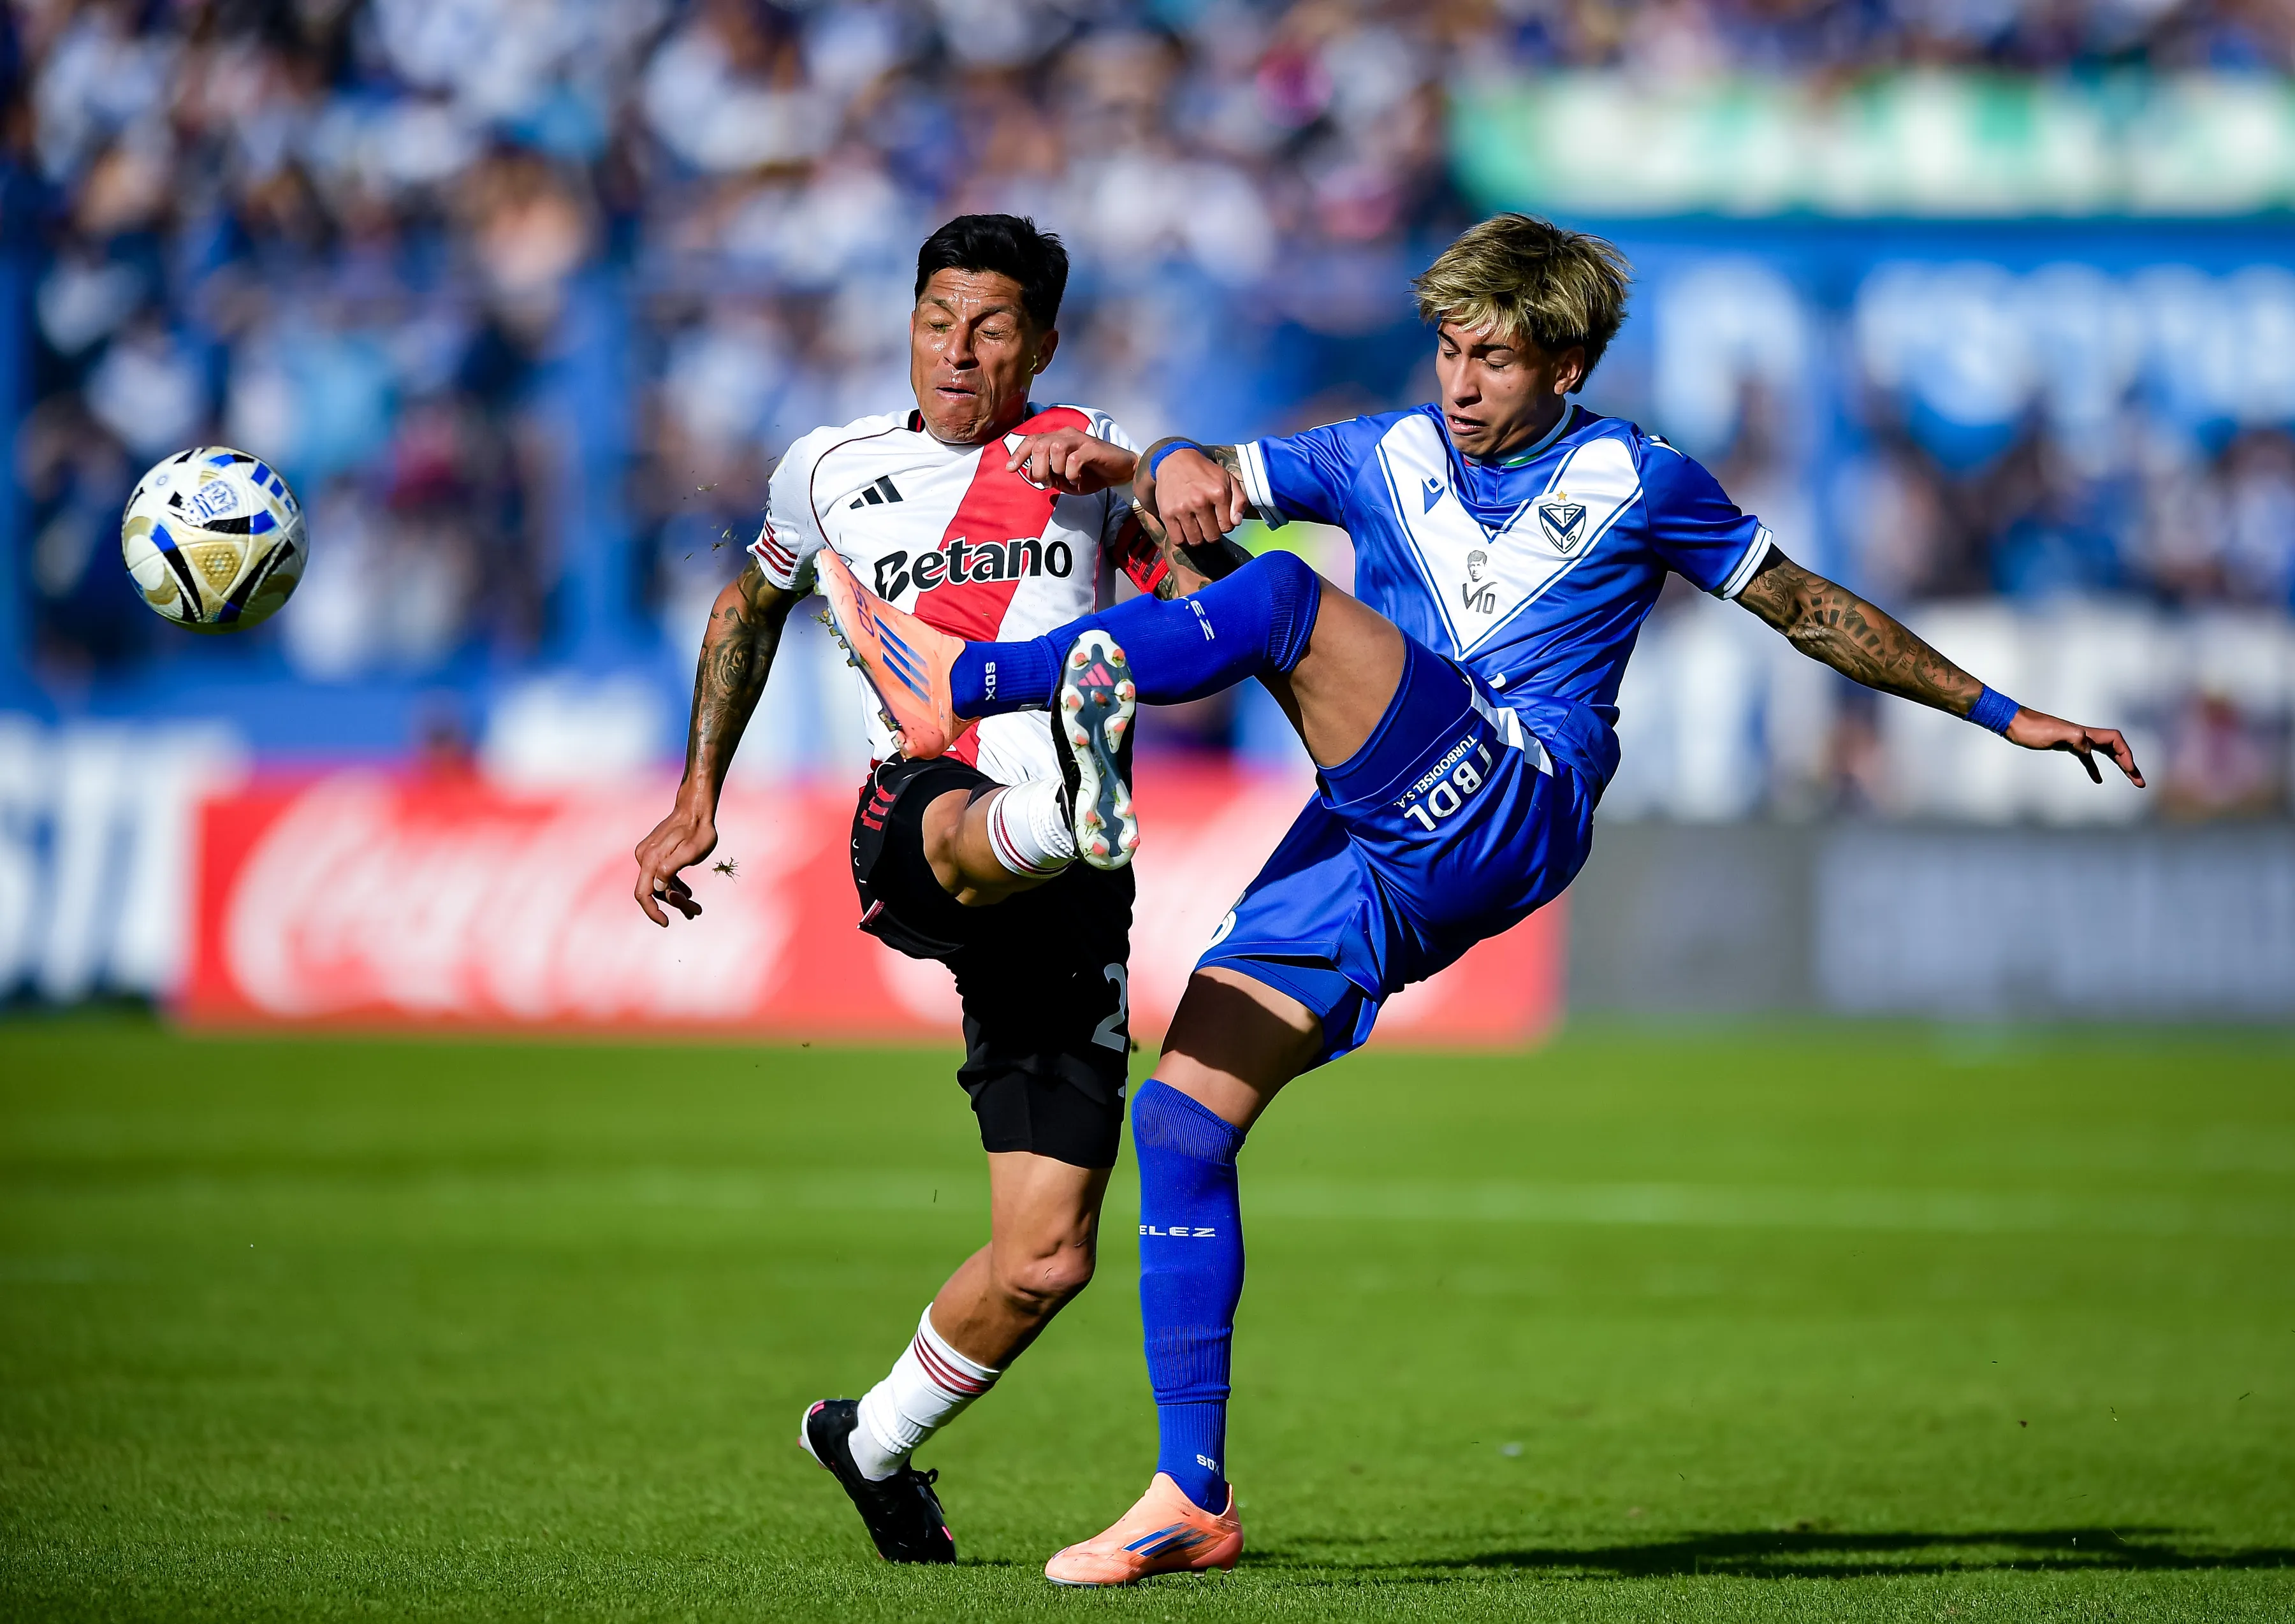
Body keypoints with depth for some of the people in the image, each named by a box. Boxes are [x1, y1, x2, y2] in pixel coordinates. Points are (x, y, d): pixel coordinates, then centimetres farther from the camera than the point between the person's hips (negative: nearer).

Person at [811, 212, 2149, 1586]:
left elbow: (1808, 608, 18)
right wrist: (1178, 472, -15)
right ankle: (1194, 1500, -4)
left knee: (1281, 597, -26)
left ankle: (957, 683, -26)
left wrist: (1995, 712, 17)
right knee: (1181, 1122, -9)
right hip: (1379, 857, 5)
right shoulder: (1386, 458, 19)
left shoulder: (1634, 481, 10)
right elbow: (1188, 488, 11)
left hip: (1509, 813, -5)